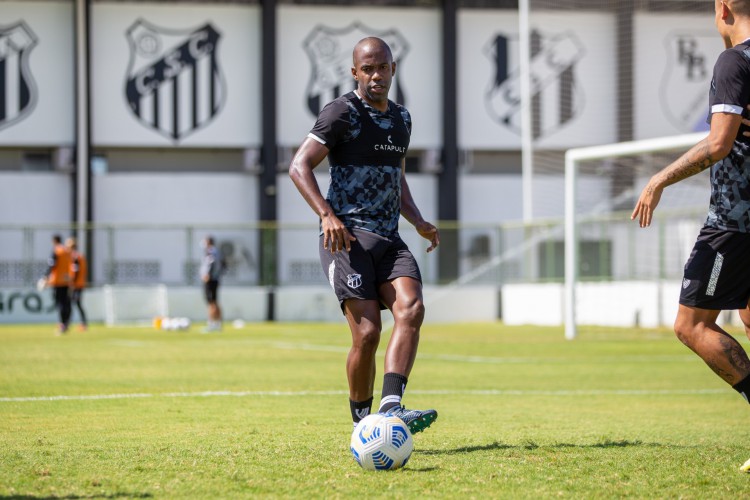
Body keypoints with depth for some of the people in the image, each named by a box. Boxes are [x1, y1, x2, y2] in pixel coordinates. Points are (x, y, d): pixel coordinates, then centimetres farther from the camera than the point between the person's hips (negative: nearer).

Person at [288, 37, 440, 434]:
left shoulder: (401, 119, 20)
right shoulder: (342, 112, -3)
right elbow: (299, 166, -9)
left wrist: (418, 221, 17)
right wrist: (327, 215, -22)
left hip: (389, 239, 6)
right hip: (347, 236, -6)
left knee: (411, 309, -20)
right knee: (368, 332, -15)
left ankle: (391, 409, -30)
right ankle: (362, 424, 2)